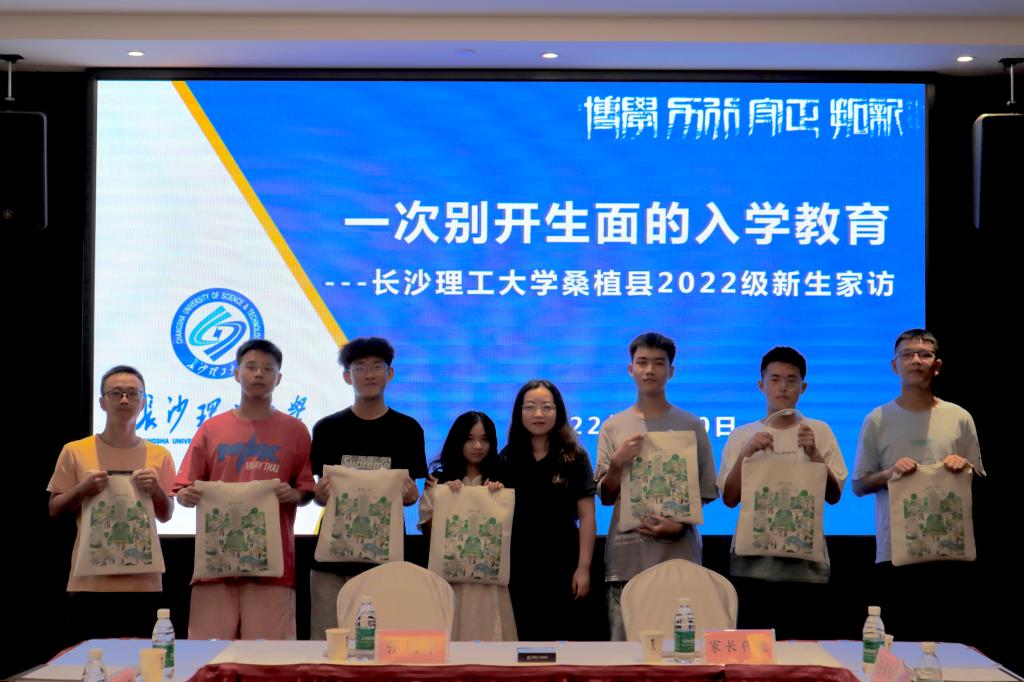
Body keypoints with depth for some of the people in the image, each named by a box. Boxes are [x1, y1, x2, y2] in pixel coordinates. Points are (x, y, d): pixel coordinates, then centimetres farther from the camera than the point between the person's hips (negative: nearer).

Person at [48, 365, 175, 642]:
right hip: (91, 581, -1)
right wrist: (82, 490, -12)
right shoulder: (75, 452, 3)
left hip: (142, 581, 1)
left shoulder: (159, 456, 7)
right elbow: (54, 510, 6)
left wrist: (155, 489, -11)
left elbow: (166, 515, 8)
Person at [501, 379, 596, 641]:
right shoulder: (507, 458, 6)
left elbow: (587, 517, -2)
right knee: (523, 638, 5)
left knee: (562, 638, 1)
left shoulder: (574, 458, 0)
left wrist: (583, 568, -7)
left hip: (562, 567, -2)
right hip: (518, 567, 2)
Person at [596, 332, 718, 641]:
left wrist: (679, 524, -11)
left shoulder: (692, 427, 7)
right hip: (626, 557, 1)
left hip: (679, 554, -1)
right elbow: (606, 496, 10)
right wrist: (617, 463, -9)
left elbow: (705, 492, 6)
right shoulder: (613, 427, 10)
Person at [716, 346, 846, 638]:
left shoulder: (819, 431, 7)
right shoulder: (742, 436, 9)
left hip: (805, 566, 0)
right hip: (751, 564, 0)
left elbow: (834, 496, 2)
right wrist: (745, 454, -11)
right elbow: (729, 499, 2)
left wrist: (814, 454, -12)